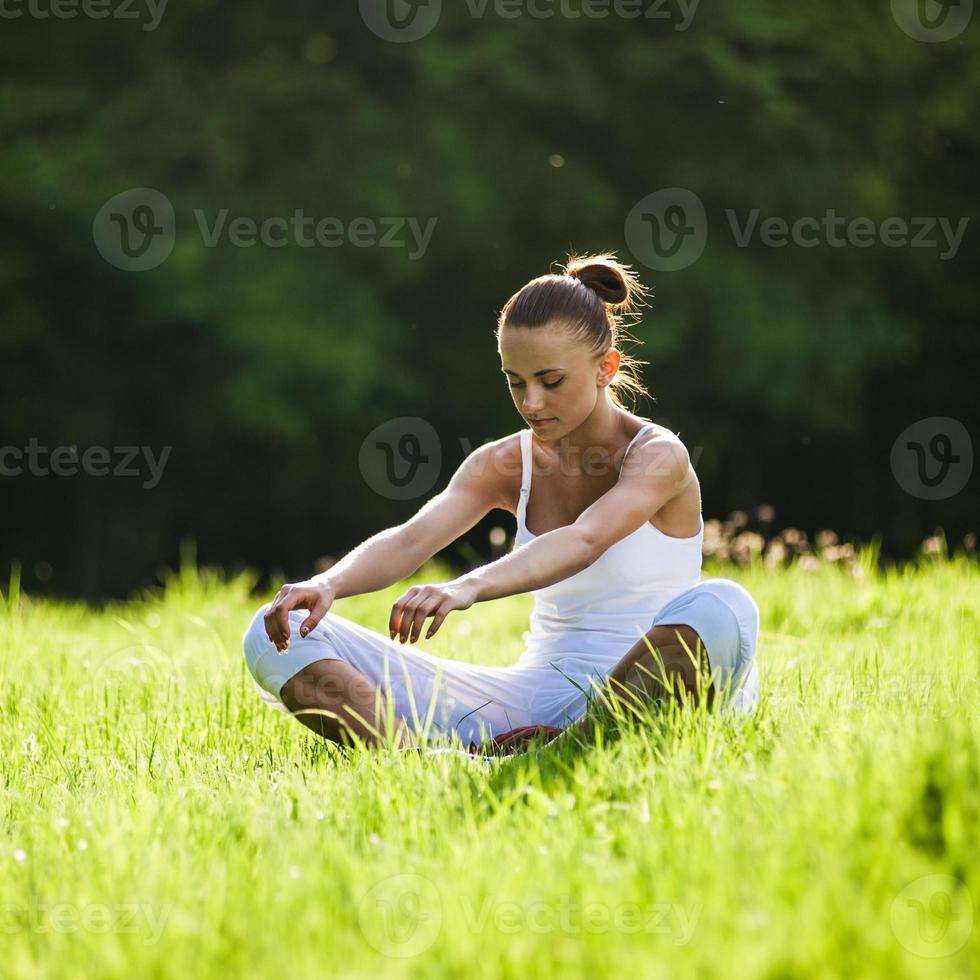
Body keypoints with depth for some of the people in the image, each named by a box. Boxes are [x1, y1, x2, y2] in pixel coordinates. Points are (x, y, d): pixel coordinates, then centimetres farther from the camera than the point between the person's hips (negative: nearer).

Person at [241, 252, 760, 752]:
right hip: (539, 692, 4)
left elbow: (584, 541, -27)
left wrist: (466, 589, -45)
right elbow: (411, 540, -9)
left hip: (647, 697, -4)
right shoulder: (504, 464, 8)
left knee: (719, 607, -39)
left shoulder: (658, 455, -7)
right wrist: (327, 584, -32)